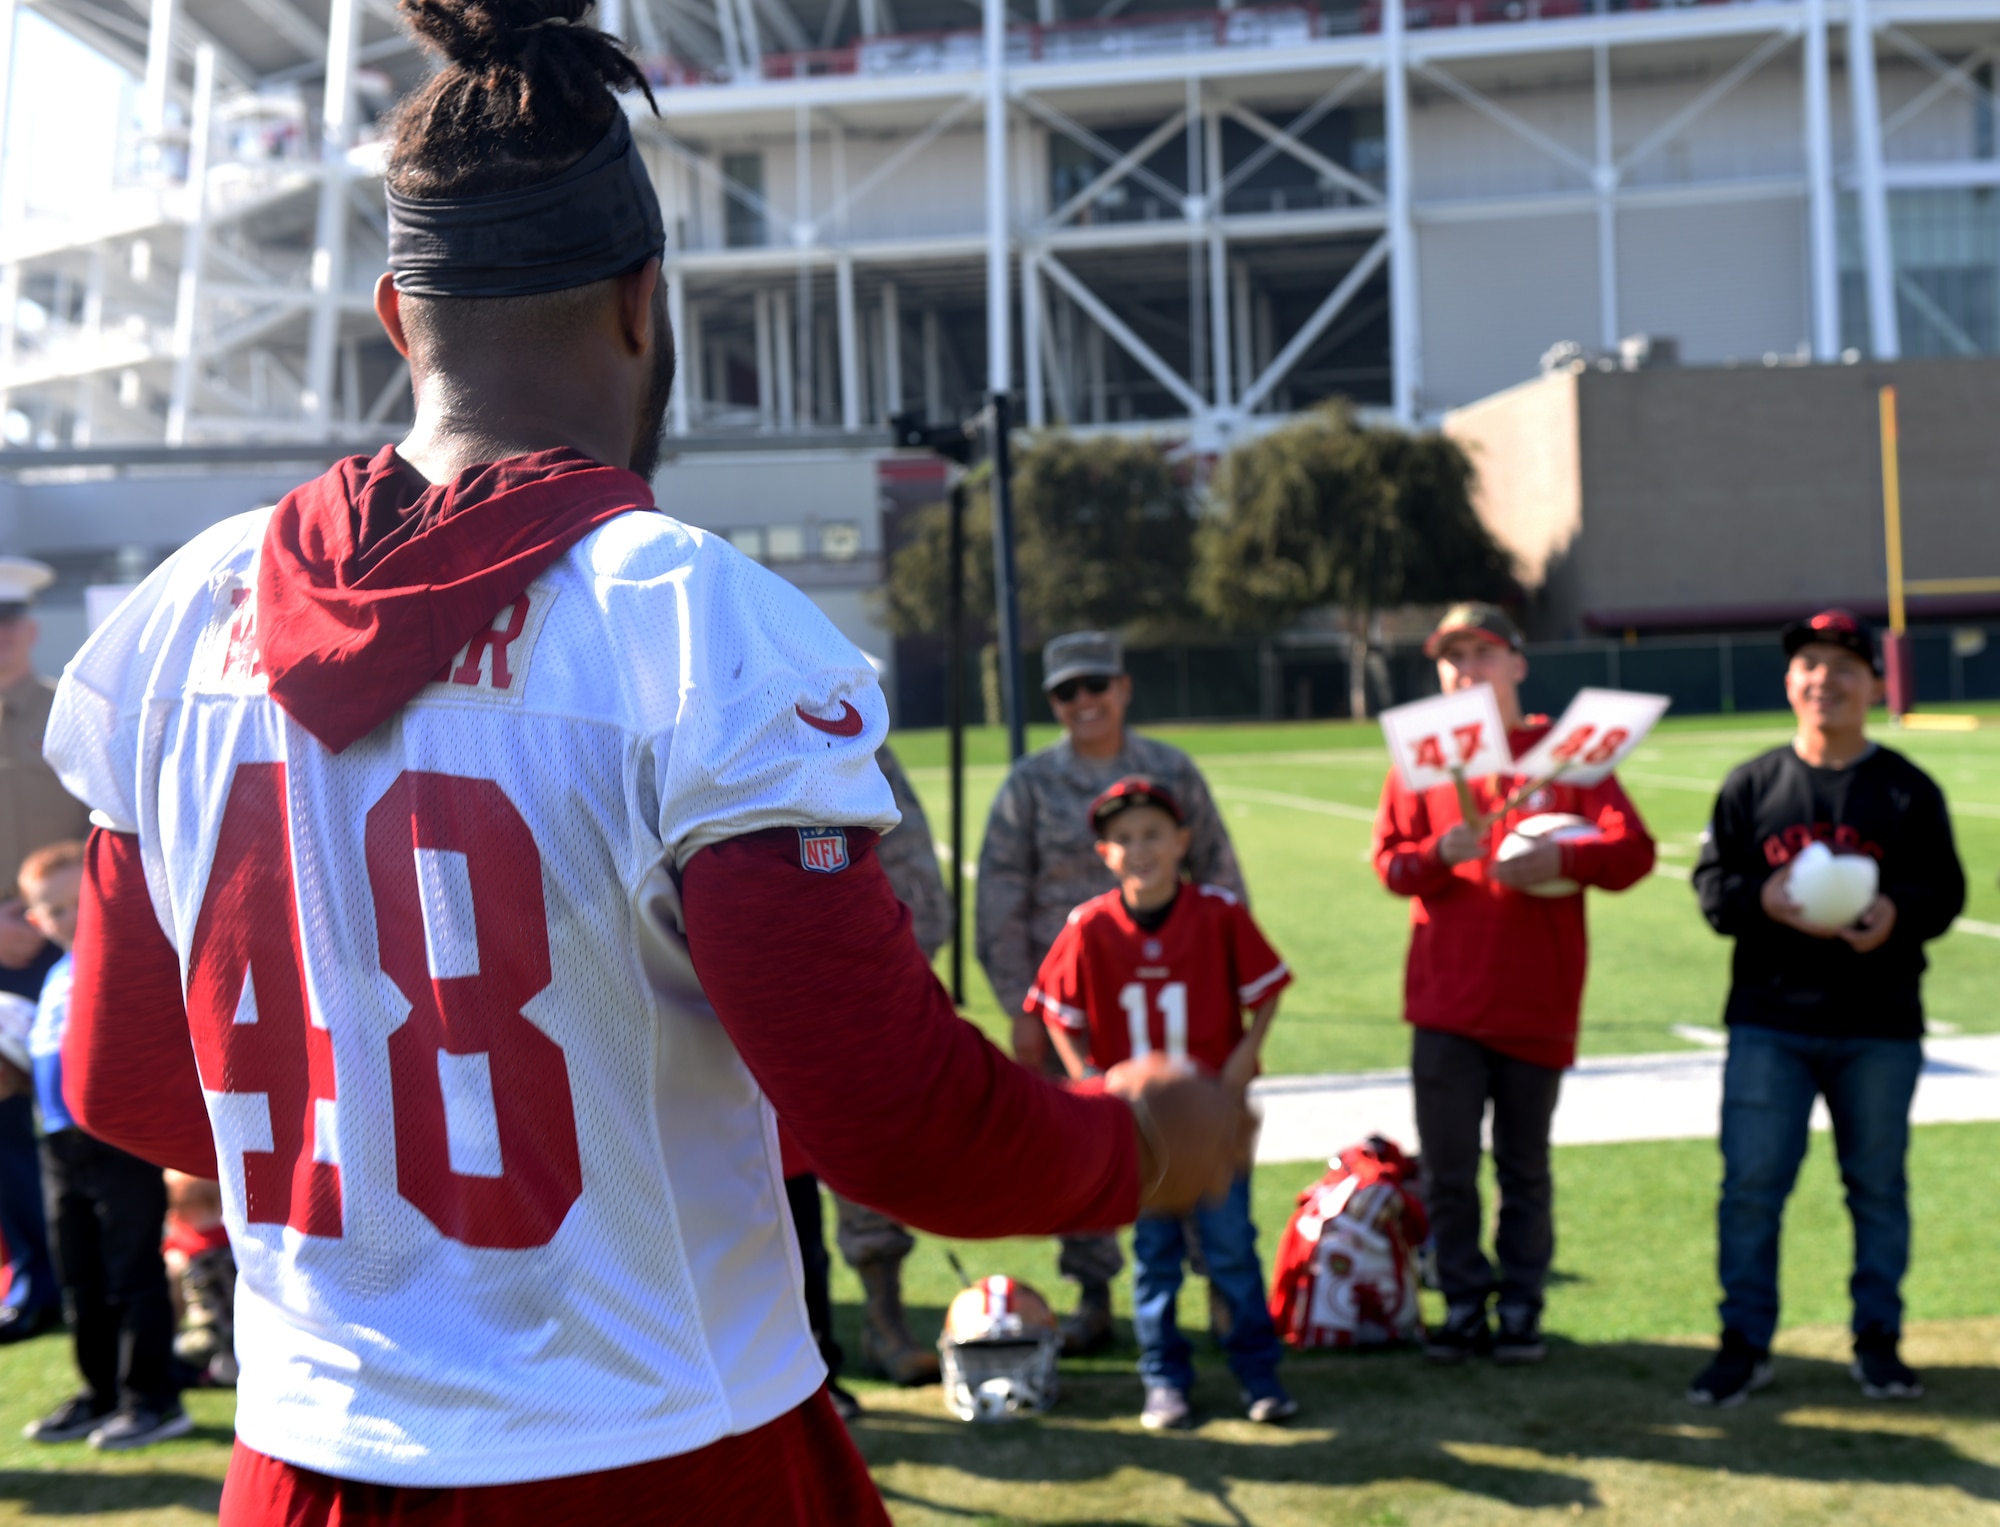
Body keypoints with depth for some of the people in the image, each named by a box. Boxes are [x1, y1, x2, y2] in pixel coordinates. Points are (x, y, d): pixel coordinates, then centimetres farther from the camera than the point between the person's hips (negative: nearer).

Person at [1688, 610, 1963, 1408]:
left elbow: (1945, 891, 1)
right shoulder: (1750, 784, 7)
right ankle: (1744, 1342, 9)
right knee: (1751, 1184, -2)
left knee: (1878, 1184, 9)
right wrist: (1763, 898, -16)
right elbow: (1710, 883, 4)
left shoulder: (1909, 789, 4)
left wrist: (1897, 913, -20)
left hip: (1880, 1027, 0)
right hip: (1769, 1021, 0)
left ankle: (1878, 1339, 22)